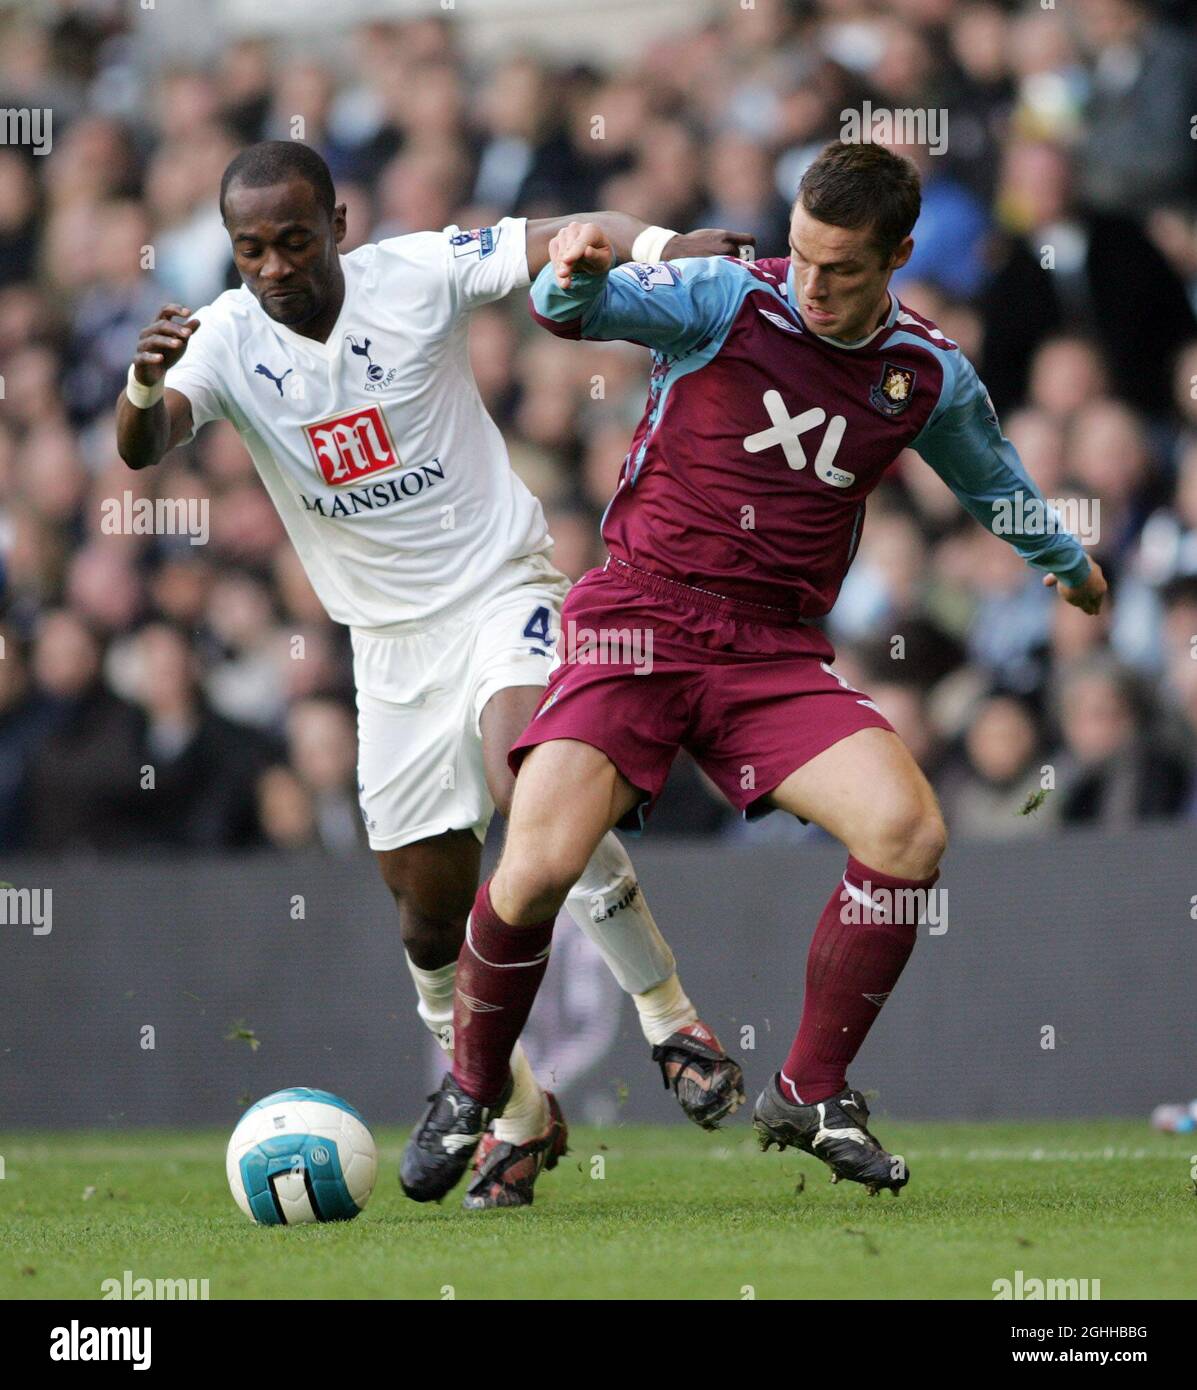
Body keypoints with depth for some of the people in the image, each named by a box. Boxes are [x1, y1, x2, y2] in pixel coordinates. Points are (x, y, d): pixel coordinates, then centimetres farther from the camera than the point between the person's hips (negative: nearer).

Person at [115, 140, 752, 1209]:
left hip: (504, 587, -4)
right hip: (391, 640, 4)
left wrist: (659, 247, -35)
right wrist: (146, 386, -45)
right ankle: (519, 1117, 26)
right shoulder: (227, 339, -6)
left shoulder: (417, 276, -10)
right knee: (429, 911, 5)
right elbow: (142, 450, -22)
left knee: (529, 785, -31)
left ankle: (670, 1018, -16)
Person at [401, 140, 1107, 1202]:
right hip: (640, 620, -3)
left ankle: (811, 1095, -1)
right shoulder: (728, 300, -6)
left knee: (908, 830, -21)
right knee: (538, 870, -21)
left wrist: (1069, 563, 43)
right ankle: (472, 1088, 8)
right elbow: (575, 310, -21)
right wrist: (576, 275, -45)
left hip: (777, 653, 3)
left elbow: (992, 478, 26)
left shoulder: (929, 376, 5)